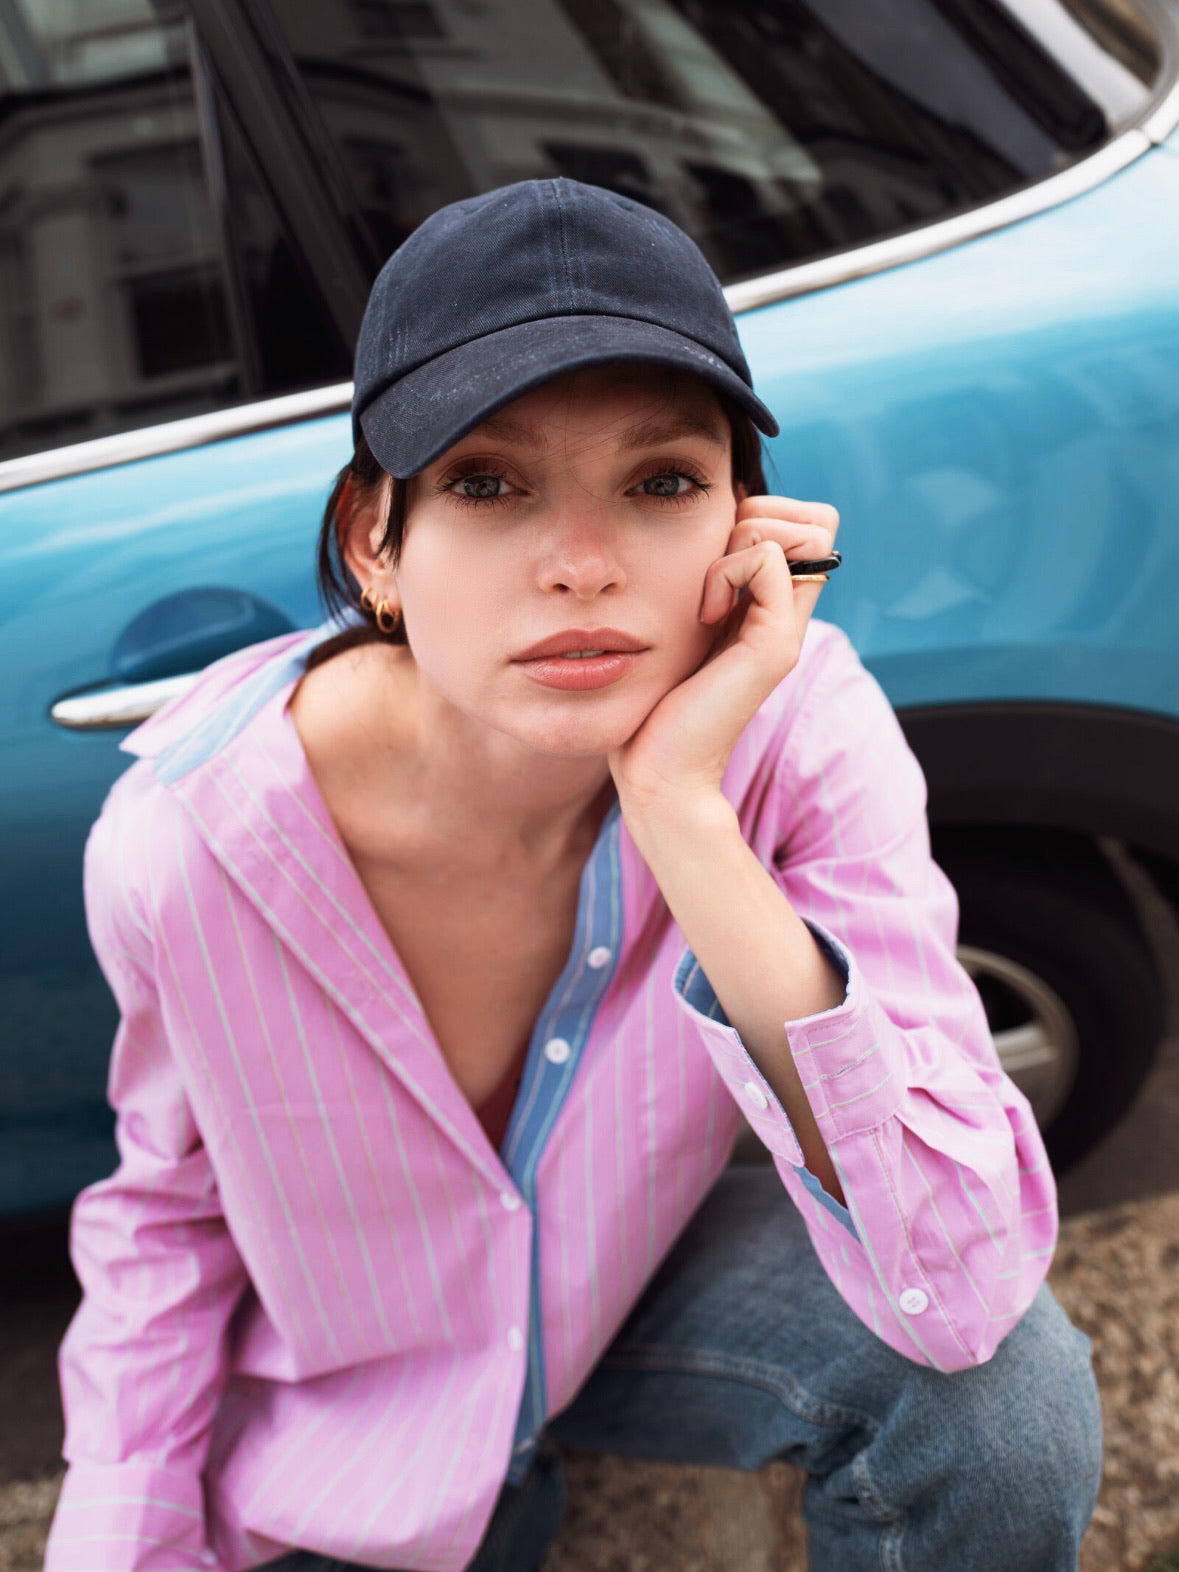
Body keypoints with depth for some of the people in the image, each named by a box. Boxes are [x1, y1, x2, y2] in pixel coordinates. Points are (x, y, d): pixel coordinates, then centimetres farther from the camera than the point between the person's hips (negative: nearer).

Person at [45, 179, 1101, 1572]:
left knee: (1009, 1392, -25)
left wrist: (682, 813, -42)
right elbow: (169, 1214, -6)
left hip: (655, 1278, -1)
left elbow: (966, 1294, -35)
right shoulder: (187, 838, -27)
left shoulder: (798, 725, -28)